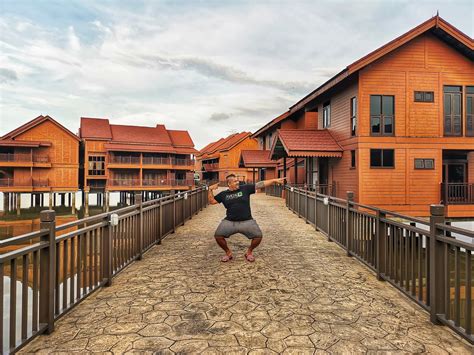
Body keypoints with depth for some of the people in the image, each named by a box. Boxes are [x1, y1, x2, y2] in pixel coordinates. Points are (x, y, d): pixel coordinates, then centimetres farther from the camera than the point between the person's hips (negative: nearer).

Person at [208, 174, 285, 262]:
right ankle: (228, 253, 11)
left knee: (258, 236, -18)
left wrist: (274, 180, -4)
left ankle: (249, 252, 14)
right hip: (229, 222, 1)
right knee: (218, 236, -18)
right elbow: (212, 201, 13)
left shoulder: (245, 188, 2)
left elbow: (260, 184, 0)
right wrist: (210, 189, 1)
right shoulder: (223, 194, 8)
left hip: (247, 221, -1)